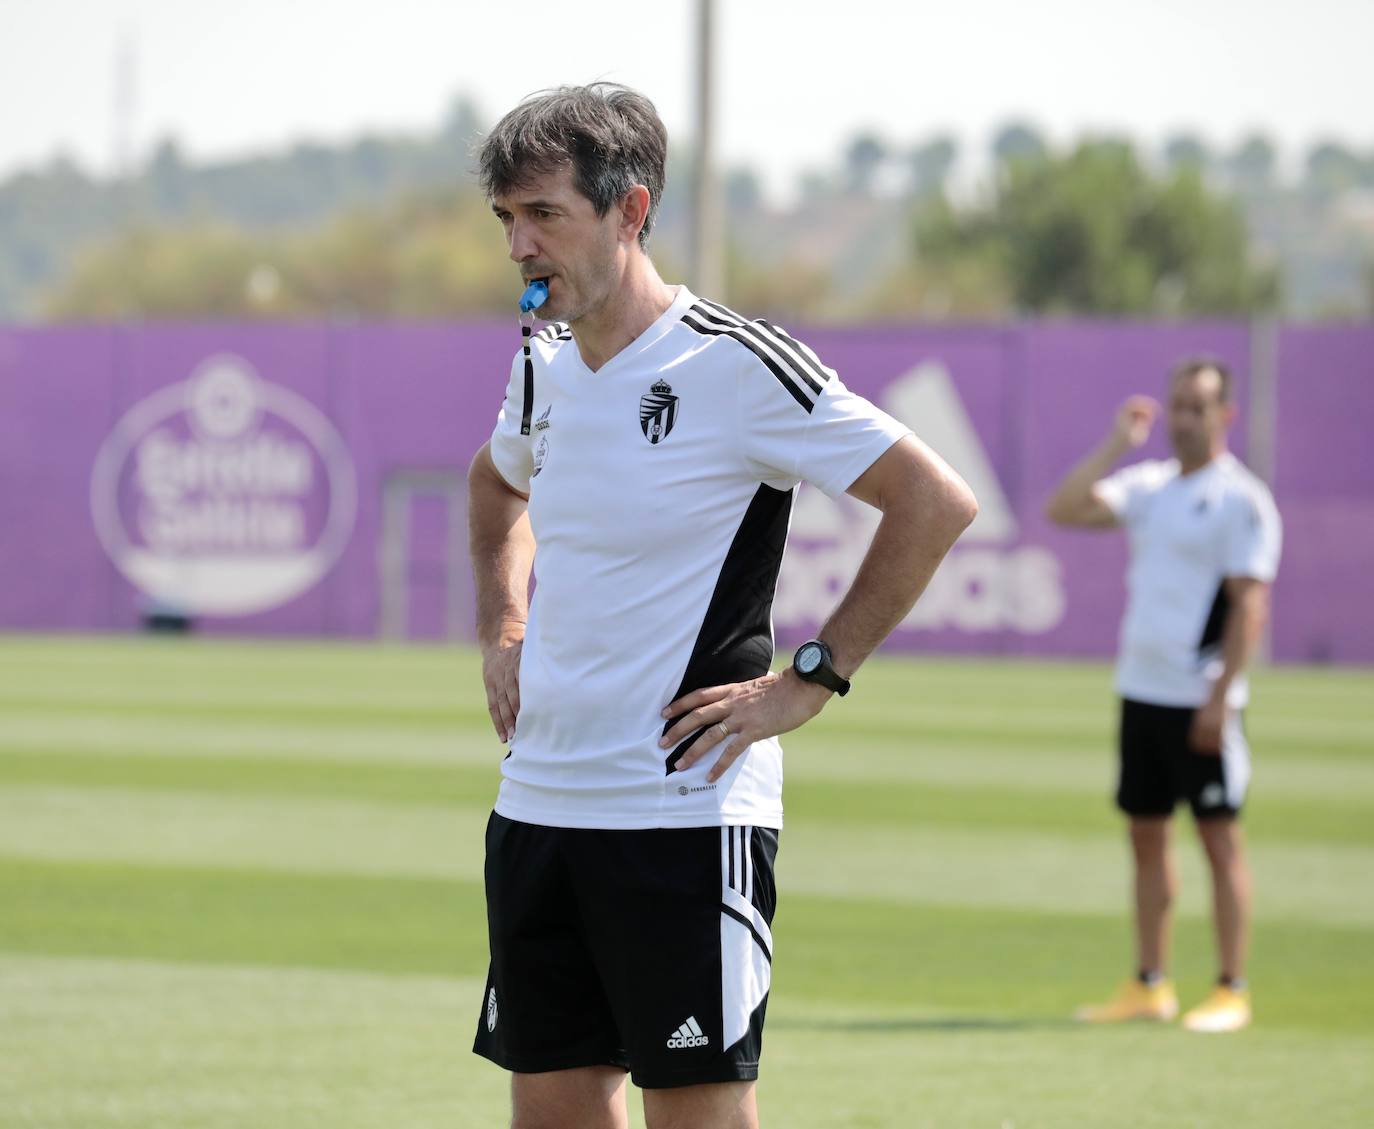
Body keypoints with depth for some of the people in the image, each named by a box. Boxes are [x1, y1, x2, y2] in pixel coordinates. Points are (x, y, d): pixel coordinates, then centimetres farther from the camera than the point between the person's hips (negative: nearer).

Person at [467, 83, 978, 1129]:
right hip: (537, 803, 7)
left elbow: (937, 503, -12)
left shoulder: (734, 362, -12)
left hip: (686, 814, -7)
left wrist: (809, 683, -12)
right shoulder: (547, 367, 10)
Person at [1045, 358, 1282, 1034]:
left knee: (1218, 836, -4)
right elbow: (1064, 508, 4)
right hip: (1140, 690, 7)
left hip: (1199, 699, -7)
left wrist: (1220, 698, -19)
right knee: (1145, 835, 10)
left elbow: (1249, 604, -13)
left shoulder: (1241, 498, -8)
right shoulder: (1149, 486, 13)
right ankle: (1150, 986, 17)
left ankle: (1231, 991, -2)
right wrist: (1117, 444, 1)